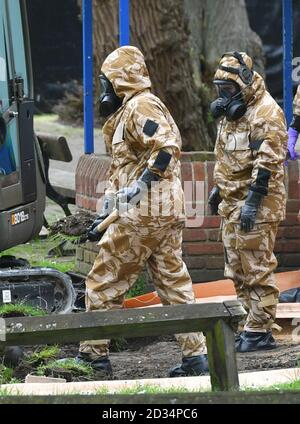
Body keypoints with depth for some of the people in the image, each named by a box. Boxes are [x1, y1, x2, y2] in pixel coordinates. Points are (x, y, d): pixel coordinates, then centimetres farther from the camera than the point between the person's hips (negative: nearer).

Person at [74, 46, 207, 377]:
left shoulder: (140, 107, -10)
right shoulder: (128, 111, 23)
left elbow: (167, 147, -25)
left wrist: (141, 185, -23)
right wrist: (104, 216, 25)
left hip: (143, 213, -10)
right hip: (169, 213, 10)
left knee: (103, 281, 0)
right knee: (173, 283, 9)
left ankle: (93, 355, 5)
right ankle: (196, 355, 7)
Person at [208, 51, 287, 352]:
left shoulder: (265, 113, -16)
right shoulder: (233, 112, 16)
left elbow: (268, 162, -22)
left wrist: (252, 202, -24)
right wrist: (219, 188, 24)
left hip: (256, 205, -10)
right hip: (233, 204, 10)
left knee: (257, 270, -8)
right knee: (238, 270, 13)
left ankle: (260, 332, -5)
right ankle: (255, 324, 20)